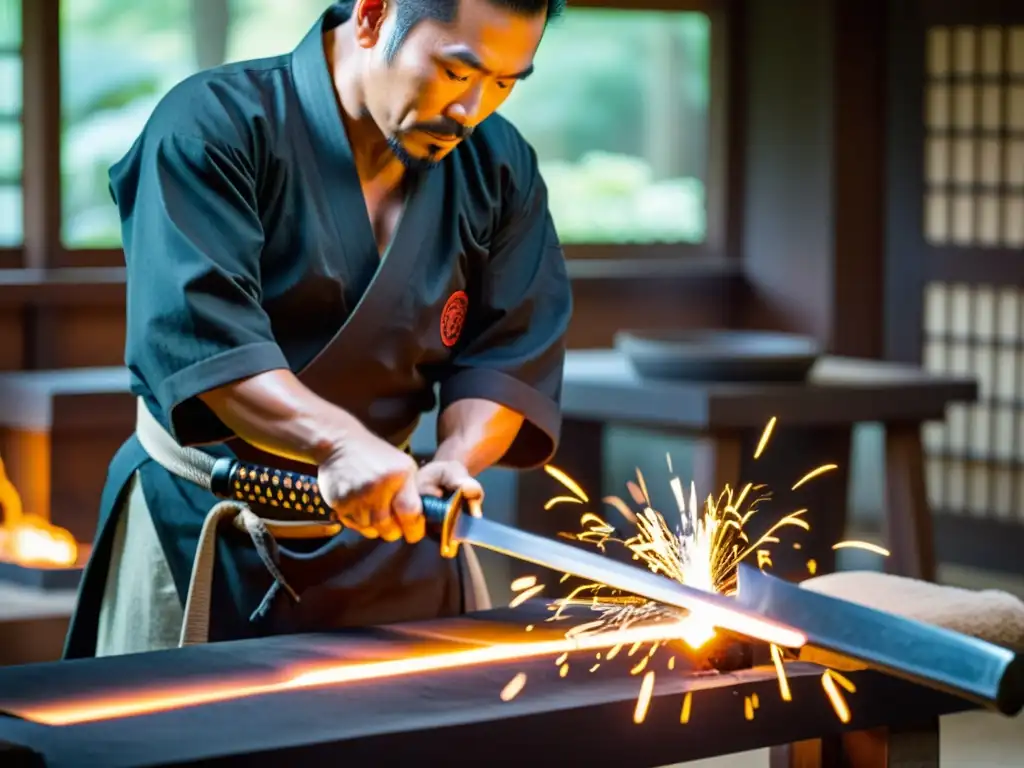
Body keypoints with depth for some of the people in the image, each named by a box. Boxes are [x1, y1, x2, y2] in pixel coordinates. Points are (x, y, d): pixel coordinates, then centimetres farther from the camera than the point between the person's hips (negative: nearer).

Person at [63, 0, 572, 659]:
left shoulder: (500, 168, 2)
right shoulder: (216, 127, -16)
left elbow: (511, 356, -1)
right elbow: (196, 332, -29)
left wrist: (452, 463, -22)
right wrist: (337, 441, -43)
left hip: (390, 536, 5)